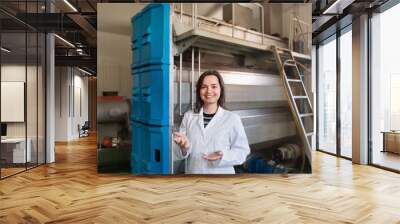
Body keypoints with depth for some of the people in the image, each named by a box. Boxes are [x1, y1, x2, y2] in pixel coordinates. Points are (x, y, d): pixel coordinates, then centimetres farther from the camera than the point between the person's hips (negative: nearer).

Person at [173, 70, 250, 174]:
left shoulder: (232, 118, -8)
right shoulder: (188, 116, -1)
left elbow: (242, 151, -6)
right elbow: (181, 154, 2)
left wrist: (223, 156, -22)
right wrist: (184, 147, -19)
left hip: (221, 173, -2)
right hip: (192, 171, 2)